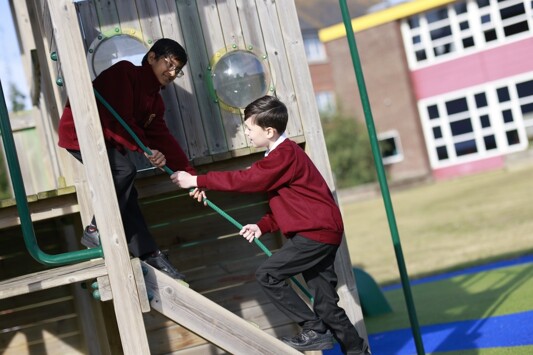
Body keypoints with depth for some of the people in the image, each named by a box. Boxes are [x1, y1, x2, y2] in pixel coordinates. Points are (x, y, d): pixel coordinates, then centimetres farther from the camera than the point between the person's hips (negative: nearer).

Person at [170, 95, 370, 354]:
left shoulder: (284, 154, -15)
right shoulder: (283, 154, 17)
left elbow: (245, 179, -19)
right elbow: (286, 204, 20)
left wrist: (198, 181, -13)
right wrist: (262, 227, 6)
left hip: (316, 231, -10)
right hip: (320, 230, 10)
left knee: (267, 275, -9)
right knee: (327, 305, 10)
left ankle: (314, 331, -4)